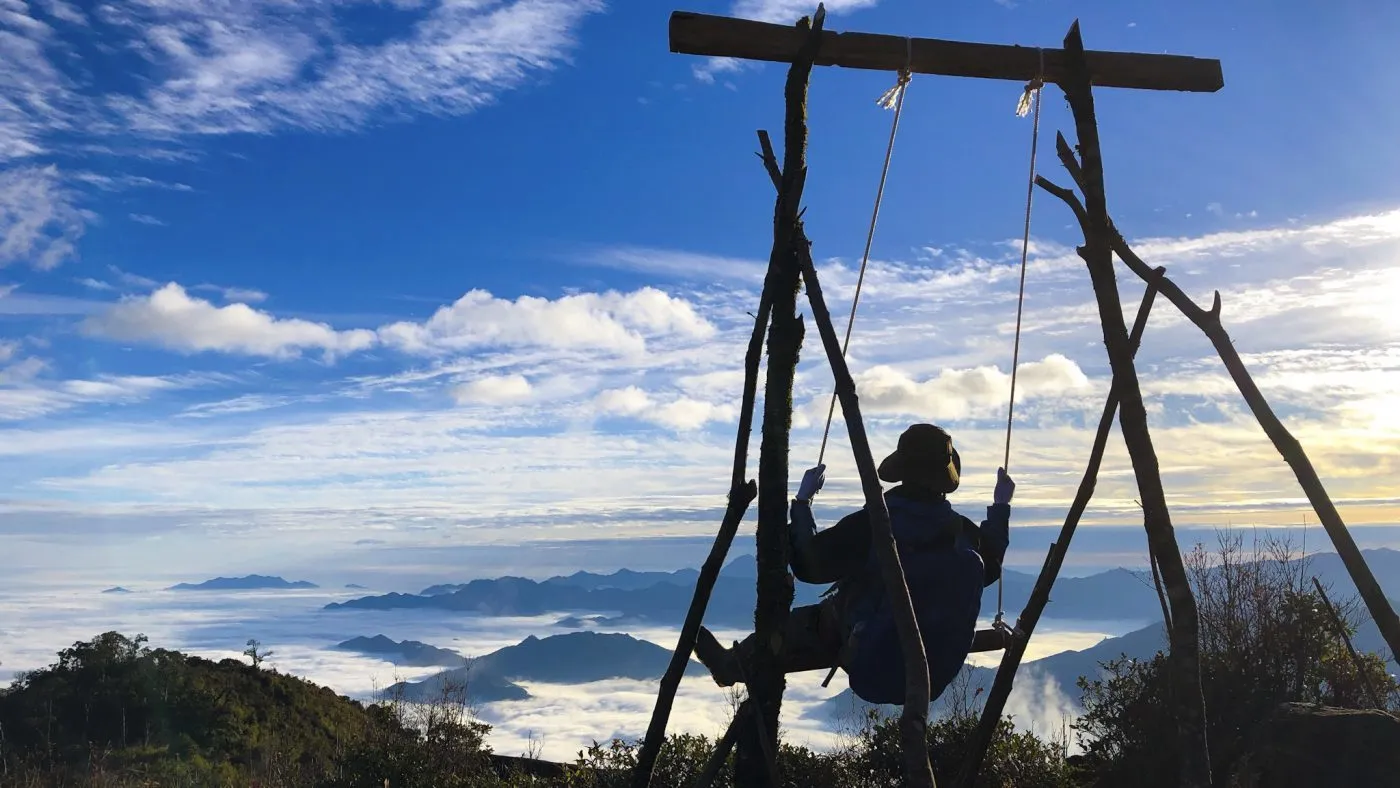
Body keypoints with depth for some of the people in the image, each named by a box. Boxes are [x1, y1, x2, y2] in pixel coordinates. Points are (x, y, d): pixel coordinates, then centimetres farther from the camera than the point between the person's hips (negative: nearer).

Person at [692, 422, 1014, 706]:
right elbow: (989, 570, 12)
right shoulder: (965, 531, -11)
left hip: (873, 671, -4)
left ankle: (734, 665, 34)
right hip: (937, 674, 5)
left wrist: (802, 501, -4)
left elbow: (807, 565, -14)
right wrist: (1000, 507, 23)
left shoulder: (871, 524, -23)